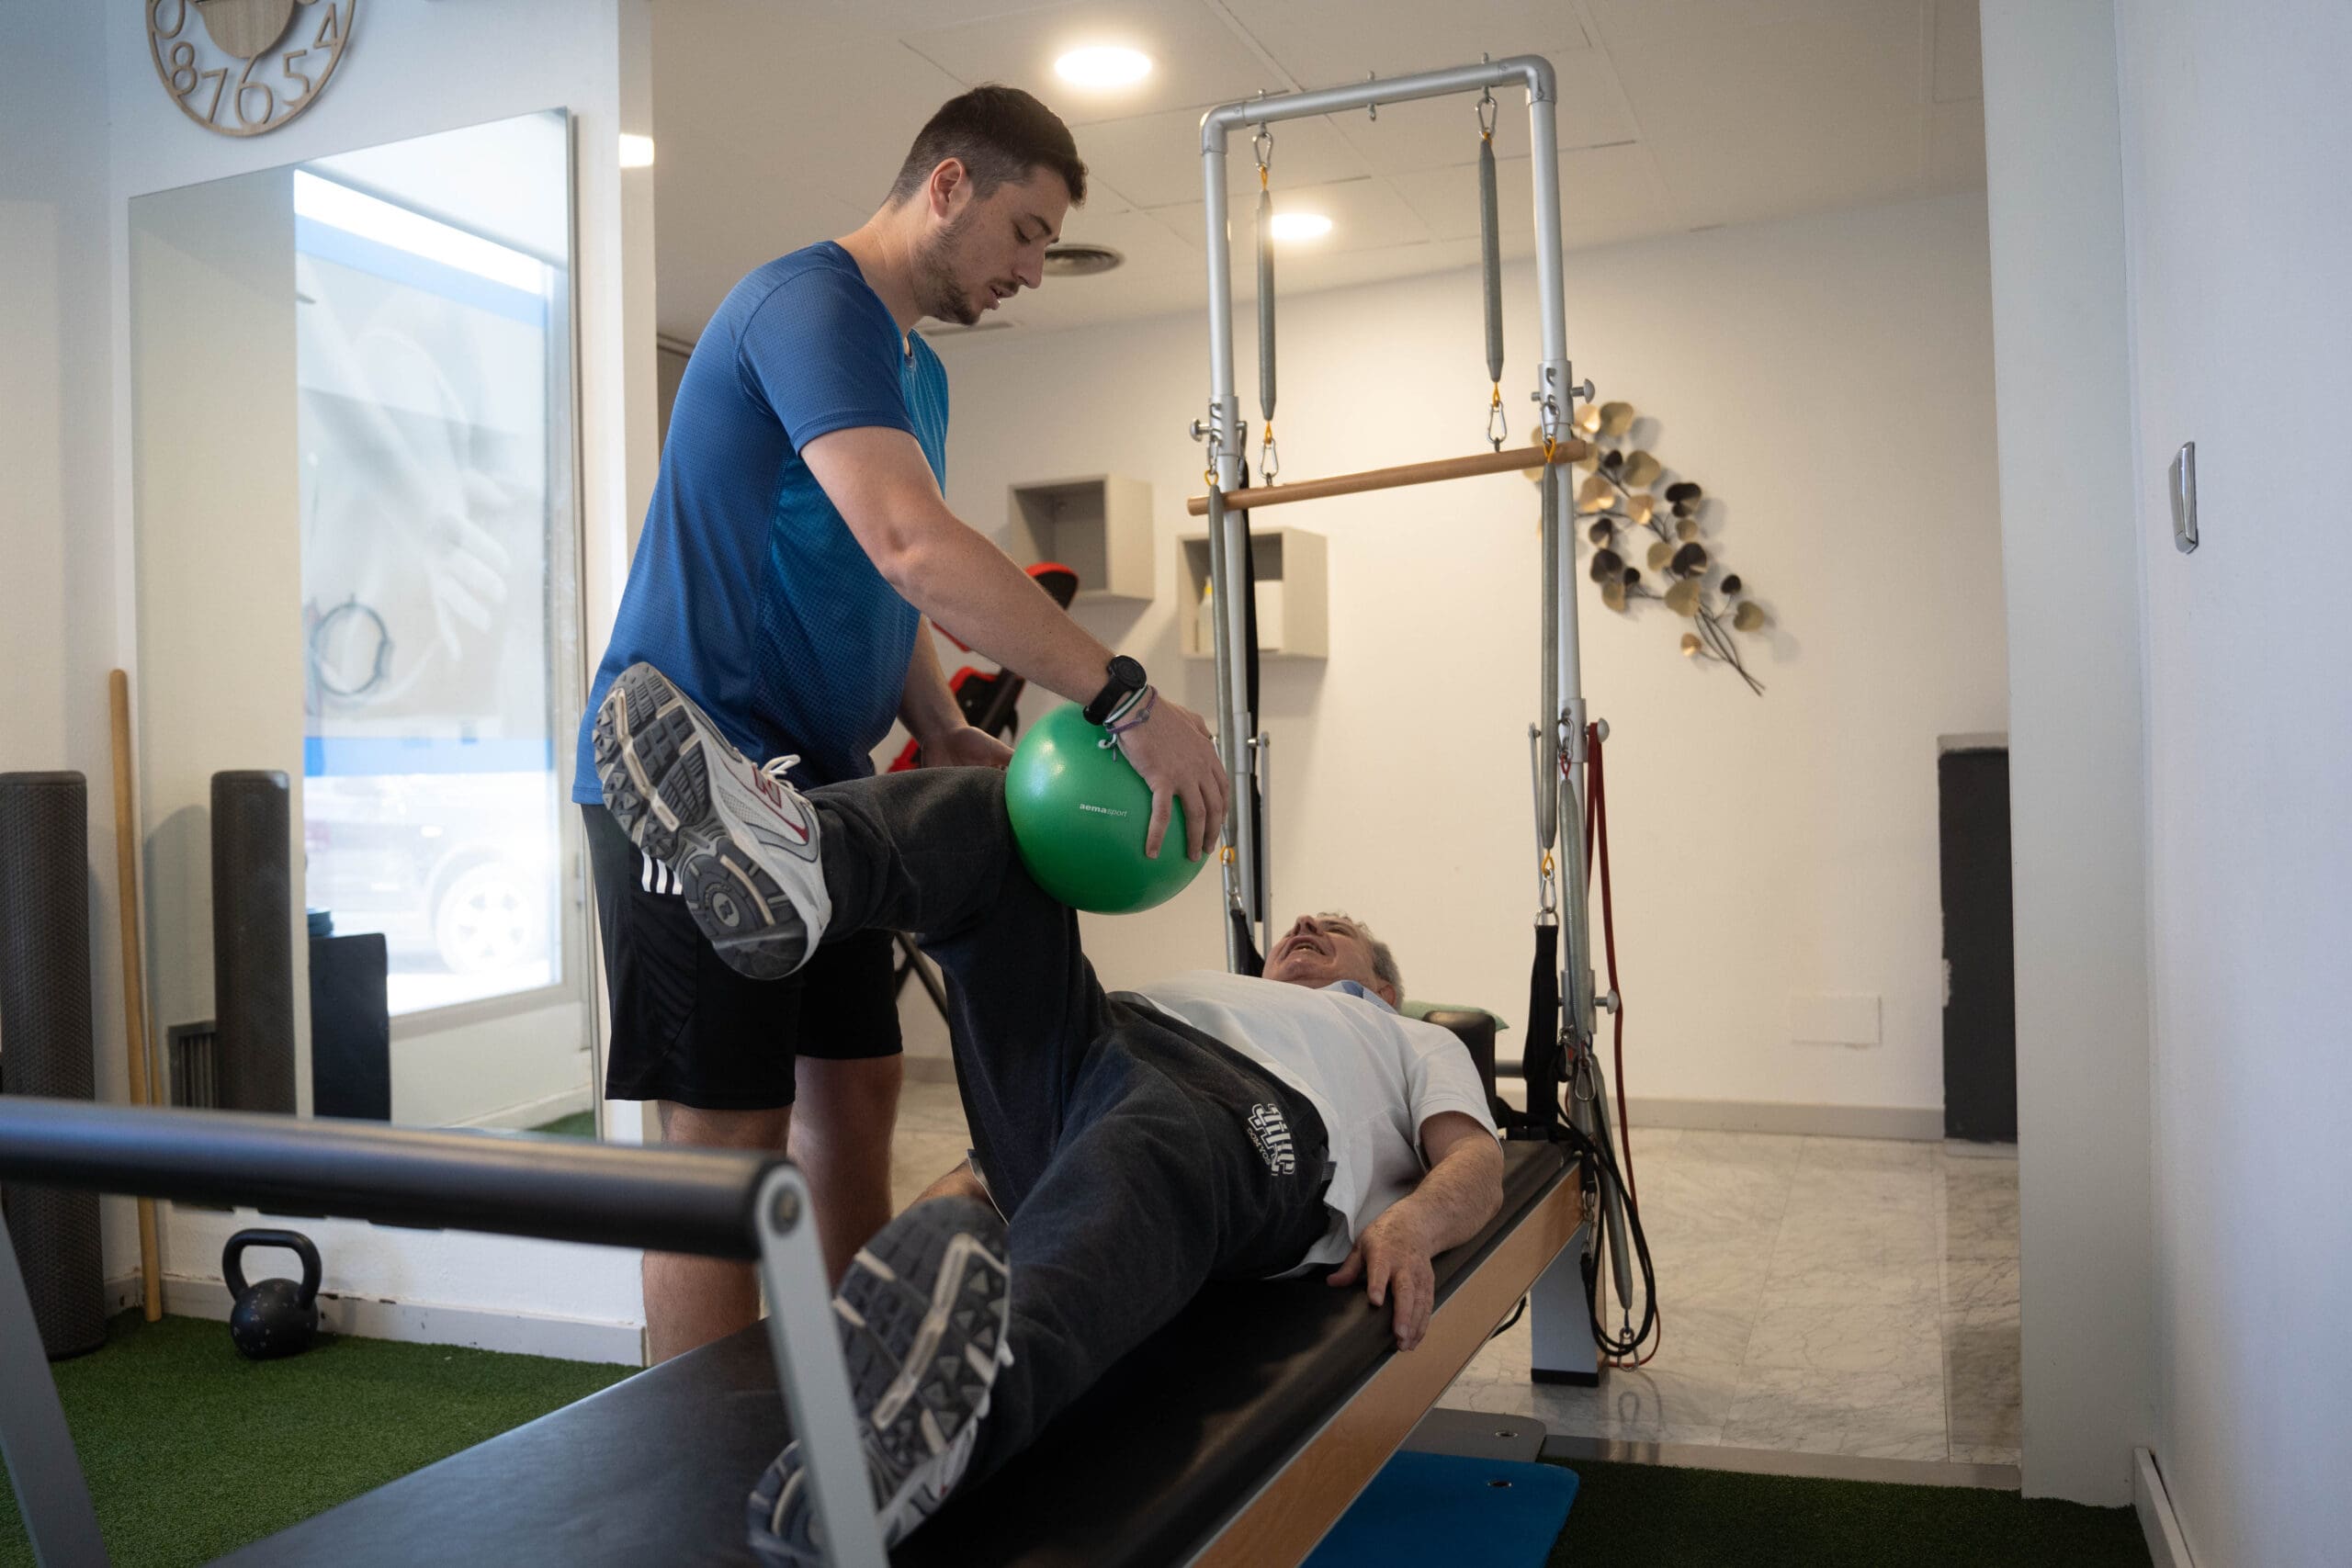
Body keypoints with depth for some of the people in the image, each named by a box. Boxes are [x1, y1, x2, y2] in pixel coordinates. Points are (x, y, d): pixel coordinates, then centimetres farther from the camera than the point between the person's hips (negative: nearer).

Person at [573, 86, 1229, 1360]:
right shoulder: (811, 303, -14)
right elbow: (912, 545, -29)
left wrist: (944, 736, 5)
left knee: (858, 1087, 11)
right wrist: (1125, 697, -29)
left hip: (810, 778, 10)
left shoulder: (917, 369, 18)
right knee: (730, 1133, -6)